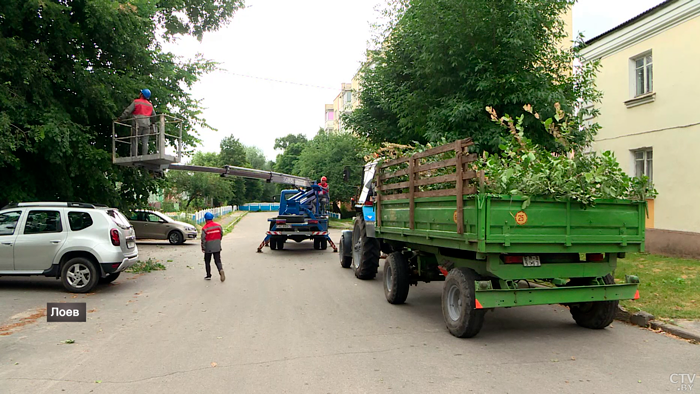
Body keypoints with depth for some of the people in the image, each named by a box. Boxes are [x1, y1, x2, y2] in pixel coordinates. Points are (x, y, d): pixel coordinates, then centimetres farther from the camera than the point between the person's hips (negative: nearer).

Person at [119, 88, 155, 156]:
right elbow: (154, 116, 24)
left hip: (138, 124, -4)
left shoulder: (136, 102, 2)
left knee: (135, 141, -4)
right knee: (145, 142, 0)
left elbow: (128, 111, -2)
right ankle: (144, 156, -9)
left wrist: (120, 118, 4)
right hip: (147, 124, 4)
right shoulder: (150, 105, 18)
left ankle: (134, 156, -13)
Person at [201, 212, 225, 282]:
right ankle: (221, 270, -21)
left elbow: (203, 239, -12)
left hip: (208, 248, -3)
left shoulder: (205, 228, -13)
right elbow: (221, 235, 8)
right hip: (217, 247, 3)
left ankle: (208, 275, 17)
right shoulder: (218, 226, -1)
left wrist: (203, 248, -3)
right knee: (218, 261, 6)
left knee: (207, 261, 13)